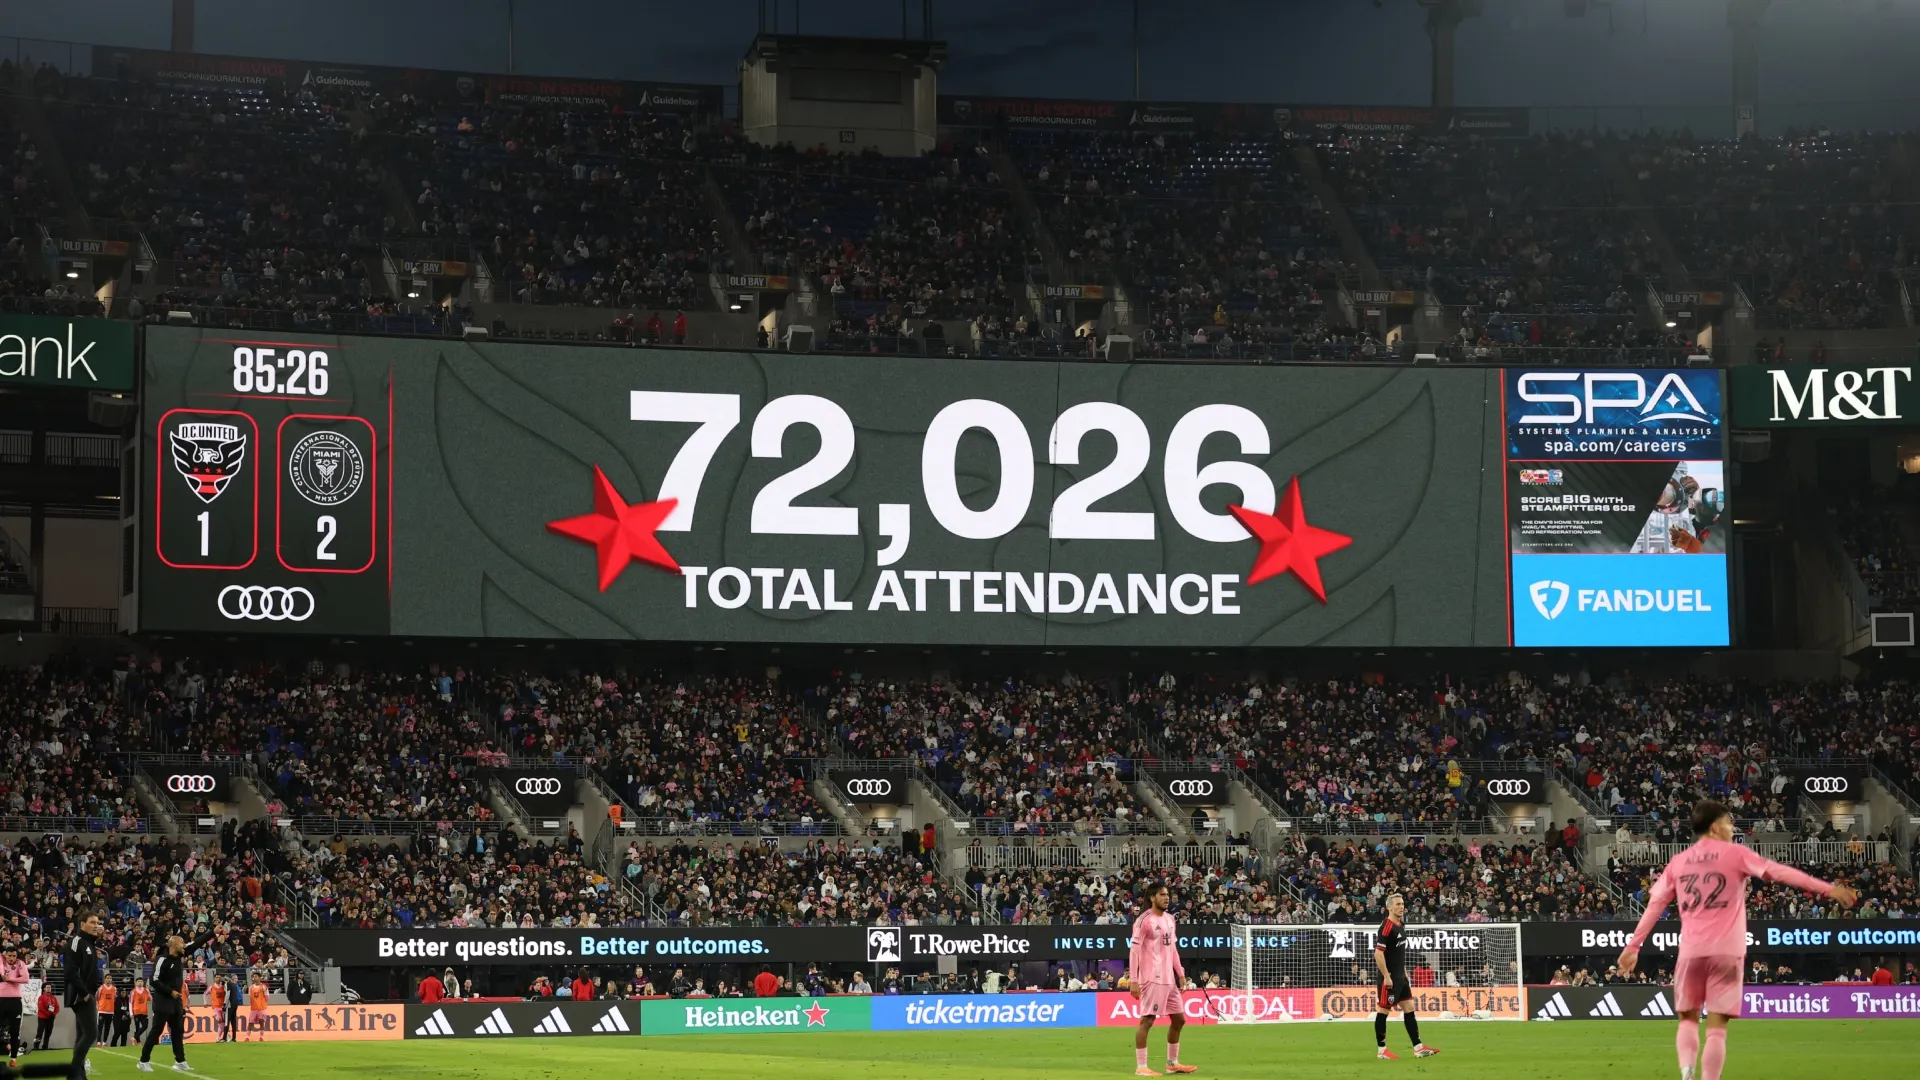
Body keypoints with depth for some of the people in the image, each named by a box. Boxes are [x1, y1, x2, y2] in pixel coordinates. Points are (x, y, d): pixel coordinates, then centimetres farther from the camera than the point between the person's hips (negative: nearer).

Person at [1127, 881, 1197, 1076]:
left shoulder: (1170, 919, 14)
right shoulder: (1144, 921, -10)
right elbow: (1134, 951, -13)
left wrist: (1180, 973, 17)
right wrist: (1133, 980, -17)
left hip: (1168, 979, 9)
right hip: (1152, 979, -9)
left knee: (1179, 1019, 12)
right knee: (1147, 1020, -8)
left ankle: (1173, 1063, 23)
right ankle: (1141, 1066, -5)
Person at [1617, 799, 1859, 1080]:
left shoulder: (1678, 862, 12)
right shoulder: (1735, 854, 2)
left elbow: (1654, 906, 12)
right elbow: (1780, 872, -6)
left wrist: (1633, 947, 17)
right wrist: (1828, 889, -8)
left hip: (1691, 951, 3)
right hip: (1726, 951, -3)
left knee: (1688, 1019, 16)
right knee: (1716, 1028, 0)